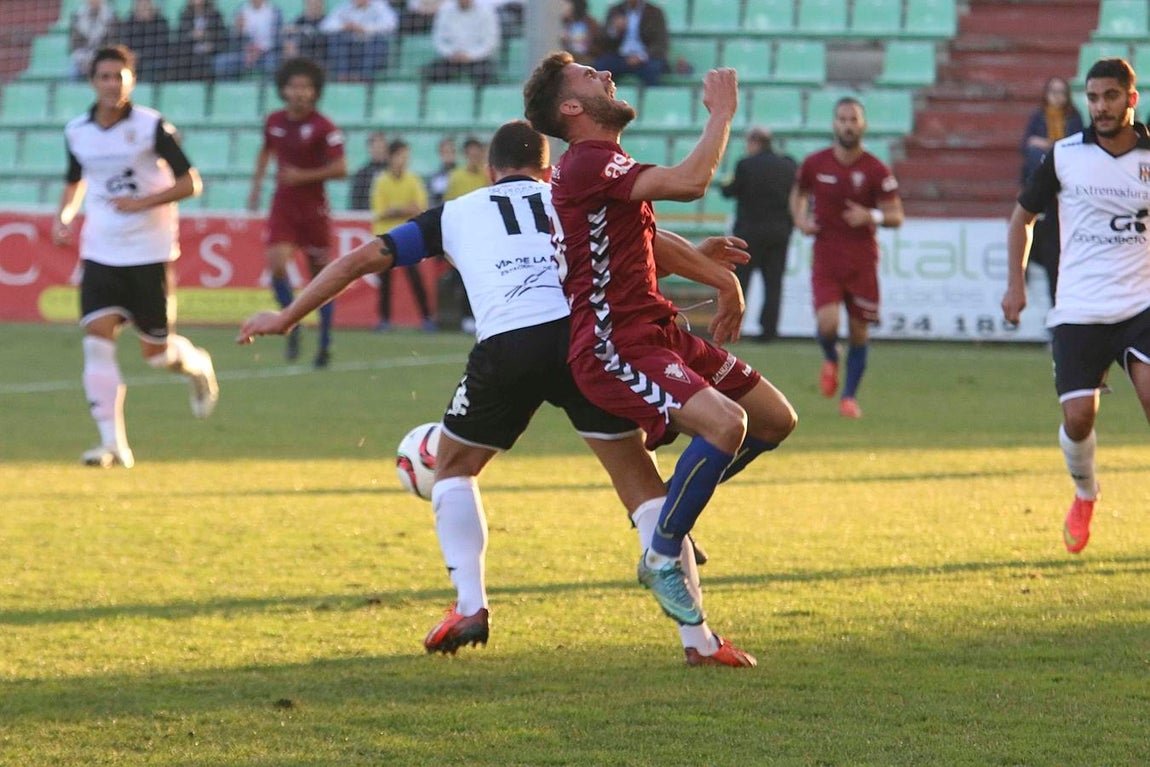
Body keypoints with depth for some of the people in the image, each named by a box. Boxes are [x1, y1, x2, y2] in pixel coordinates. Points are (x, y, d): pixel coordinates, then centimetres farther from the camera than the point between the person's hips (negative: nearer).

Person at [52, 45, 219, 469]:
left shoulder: (152, 126, -9)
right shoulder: (77, 131, 3)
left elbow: (190, 182, -7)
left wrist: (144, 201, -20)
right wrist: (63, 216, 3)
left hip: (150, 254, -3)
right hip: (100, 254, 3)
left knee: (156, 353, 2)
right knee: (97, 340, -14)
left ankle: (198, 367, 39)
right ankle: (112, 443, -13)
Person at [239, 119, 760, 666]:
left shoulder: (456, 214, 27)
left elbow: (365, 257, 25)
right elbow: (653, 243, 19)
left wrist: (286, 317, 31)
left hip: (507, 345, 0)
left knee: (454, 465, 25)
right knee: (641, 482, 8)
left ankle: (470, 606, 10)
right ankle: (698, 639, 0)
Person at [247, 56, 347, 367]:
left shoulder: (324, 128, -11)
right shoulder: (274, 122, 4)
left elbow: (340, 168, -14)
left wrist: (303, 176, -20)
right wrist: (256, 185, 19)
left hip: (313, 209, -3)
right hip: (283, 205, 3)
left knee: (321, 276, 4)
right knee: (276, 264, -17)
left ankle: (325, 345, 16)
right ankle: (292, 325, 6)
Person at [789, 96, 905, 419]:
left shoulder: (876, 170, -5)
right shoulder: (815, 164, 0)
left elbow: (896, 216, -2)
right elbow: (798, 194, 19)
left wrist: (872, 216, -22)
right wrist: (800, 220, -1)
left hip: (862, 263, 0)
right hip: (825, 261, 0)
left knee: (859, 332, 5)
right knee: (827, 324, -18)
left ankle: (849, 396, 21)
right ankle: (831, 359, 18)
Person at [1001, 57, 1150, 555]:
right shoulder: (1064, 156, 1)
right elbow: (1022, 217, 15)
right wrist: (1015, 284, 9)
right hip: (1078, 310, 1)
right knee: (1078, 417, -6)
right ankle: (1084, 496, 25)